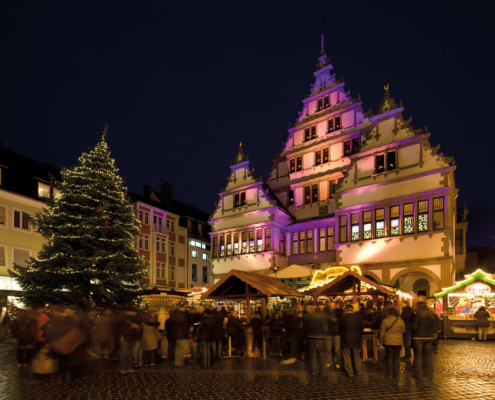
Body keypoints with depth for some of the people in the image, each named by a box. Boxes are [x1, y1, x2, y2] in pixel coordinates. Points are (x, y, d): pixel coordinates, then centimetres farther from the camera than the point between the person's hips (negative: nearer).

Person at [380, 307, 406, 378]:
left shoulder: (385, 320, -11)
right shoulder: (400, 321, -6)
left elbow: (382, 333, -6)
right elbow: (403, 331, 9)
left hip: (388, 341, -1)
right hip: (398, 342, 1)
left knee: (389, 358, 9)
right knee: (396, 358, 12)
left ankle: (390, 374, 12)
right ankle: (396, 374, 15)